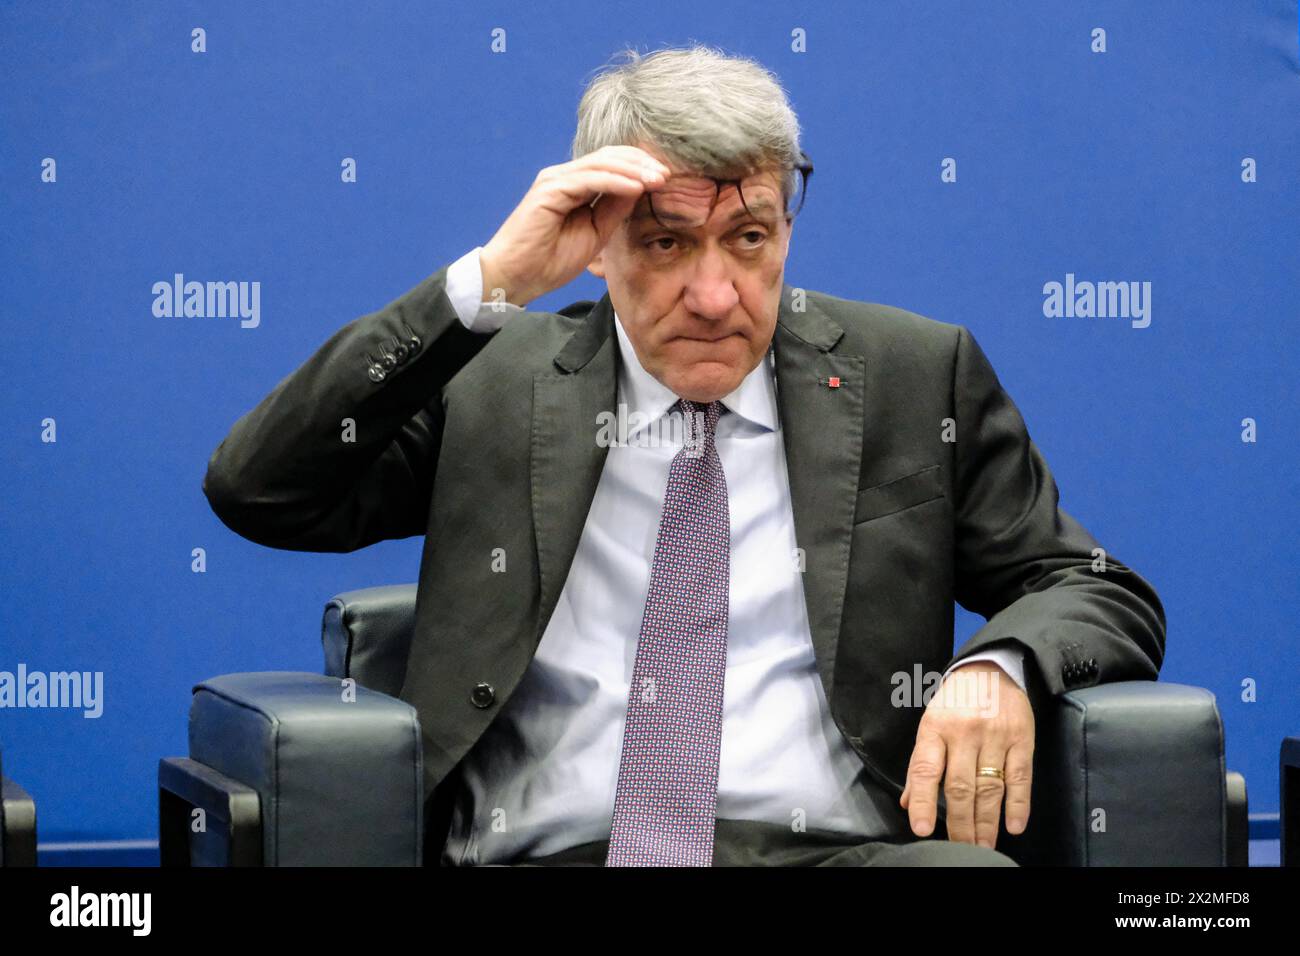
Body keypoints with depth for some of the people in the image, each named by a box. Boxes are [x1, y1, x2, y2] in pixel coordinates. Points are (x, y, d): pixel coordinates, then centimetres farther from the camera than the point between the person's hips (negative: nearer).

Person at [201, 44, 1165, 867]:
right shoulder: (495, 381, 15)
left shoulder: (915, 377, 17)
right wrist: (488, 283, -4)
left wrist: (998, 667, -7)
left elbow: (1105, 597, 18)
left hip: (834, 846, 1)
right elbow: (255, 490, 3)